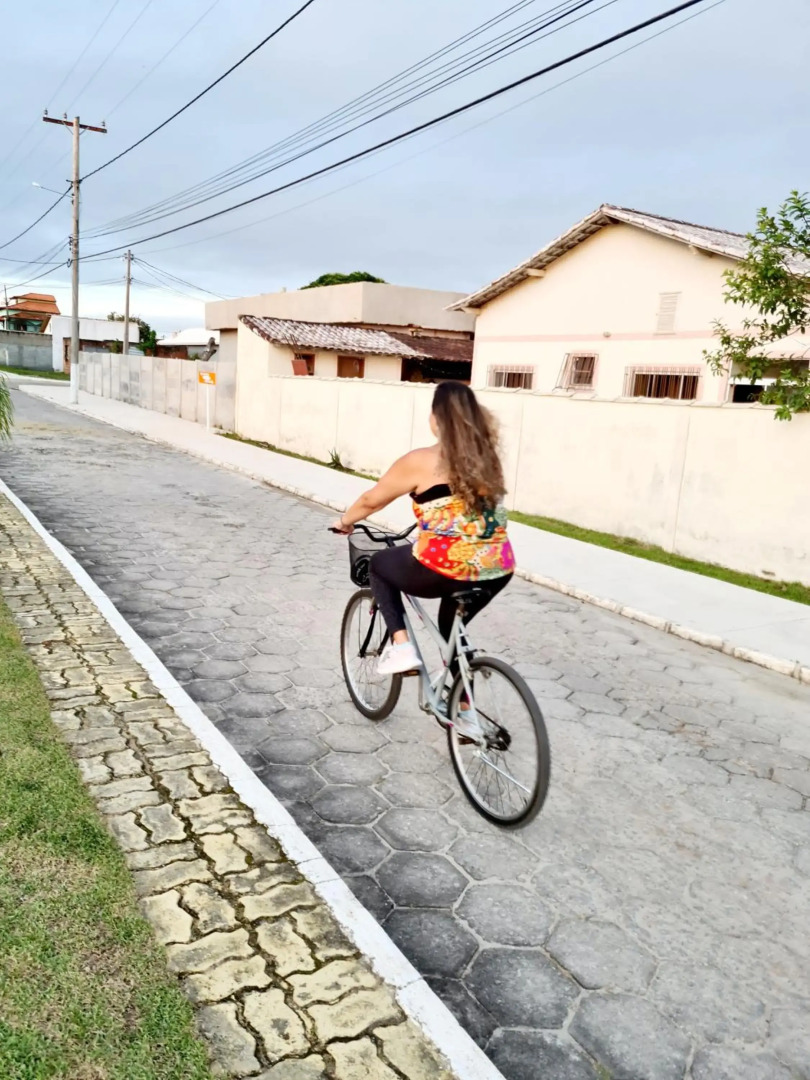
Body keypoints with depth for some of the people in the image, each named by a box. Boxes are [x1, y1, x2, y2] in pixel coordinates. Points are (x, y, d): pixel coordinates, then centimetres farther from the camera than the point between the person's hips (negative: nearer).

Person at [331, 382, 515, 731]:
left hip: (444, 570, -6)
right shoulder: (487, 457, 10)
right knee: (452, 628, 31)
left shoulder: (422, 461, -5)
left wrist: (344, 521, 27)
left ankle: (400, 645, 9)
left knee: (380, 564, 22)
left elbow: (372, 500, 8)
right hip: (497, 571, 6)